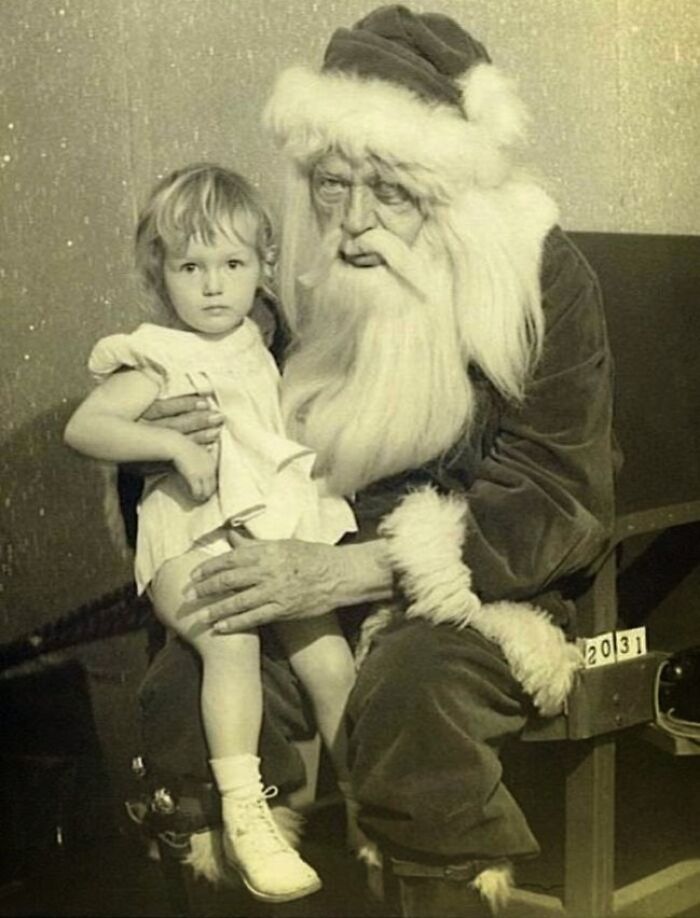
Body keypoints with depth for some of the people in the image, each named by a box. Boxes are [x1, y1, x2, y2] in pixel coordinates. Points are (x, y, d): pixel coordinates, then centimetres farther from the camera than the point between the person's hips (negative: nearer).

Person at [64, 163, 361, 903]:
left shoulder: (259, 347, 16)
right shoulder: (158, 362, -2)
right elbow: (83, 427, -14)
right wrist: (177, 445, -23)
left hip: (282, 528, 5)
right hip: (194, 541, -5)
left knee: (331, 660, -11)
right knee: (231, 640, -32)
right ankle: (243, 816, -24)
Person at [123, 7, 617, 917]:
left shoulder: (540, 277, -11)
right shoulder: (310, 273, 2)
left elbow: (560, 507, -15)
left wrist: (349, 571, -26)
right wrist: (191, 432, -10)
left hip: (479, 591, -3)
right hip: (309, 570, 4)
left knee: (411, 686, -36)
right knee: (178, 690, -23)